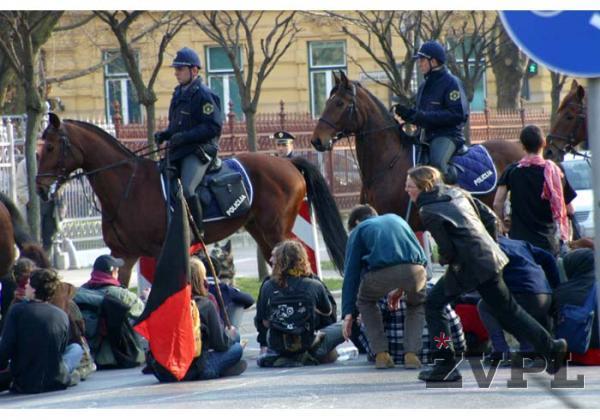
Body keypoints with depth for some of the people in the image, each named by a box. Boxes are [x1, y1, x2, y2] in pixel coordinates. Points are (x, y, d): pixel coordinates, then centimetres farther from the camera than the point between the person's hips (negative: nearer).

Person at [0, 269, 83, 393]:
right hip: (56, 382, 2)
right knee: (76, 348, 29)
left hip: (24, 386, -2)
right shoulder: (62, 315, -5)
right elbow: (61, 350, 7)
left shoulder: (17, 310, -10)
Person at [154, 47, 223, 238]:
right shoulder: (179, 93, 18)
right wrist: (165, 134, 7)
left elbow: (214, 127, -17)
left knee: (186, 189, -28)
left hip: (199, 150, -10)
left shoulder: (203, 95, -9)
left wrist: (184, 137, -22)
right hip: (178, 151, 10)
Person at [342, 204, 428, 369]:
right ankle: (412, 354, 15)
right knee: (417, 304, 34)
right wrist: (401, 288, 53)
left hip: (381, 273, -2)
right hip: (414, 269, 2)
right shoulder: (396, 219, 37)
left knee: (365, 302, 31)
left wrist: (348, 313, 19)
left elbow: (351, 273, 20)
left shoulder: (358, 231, 27)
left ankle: (381, 354, 18)